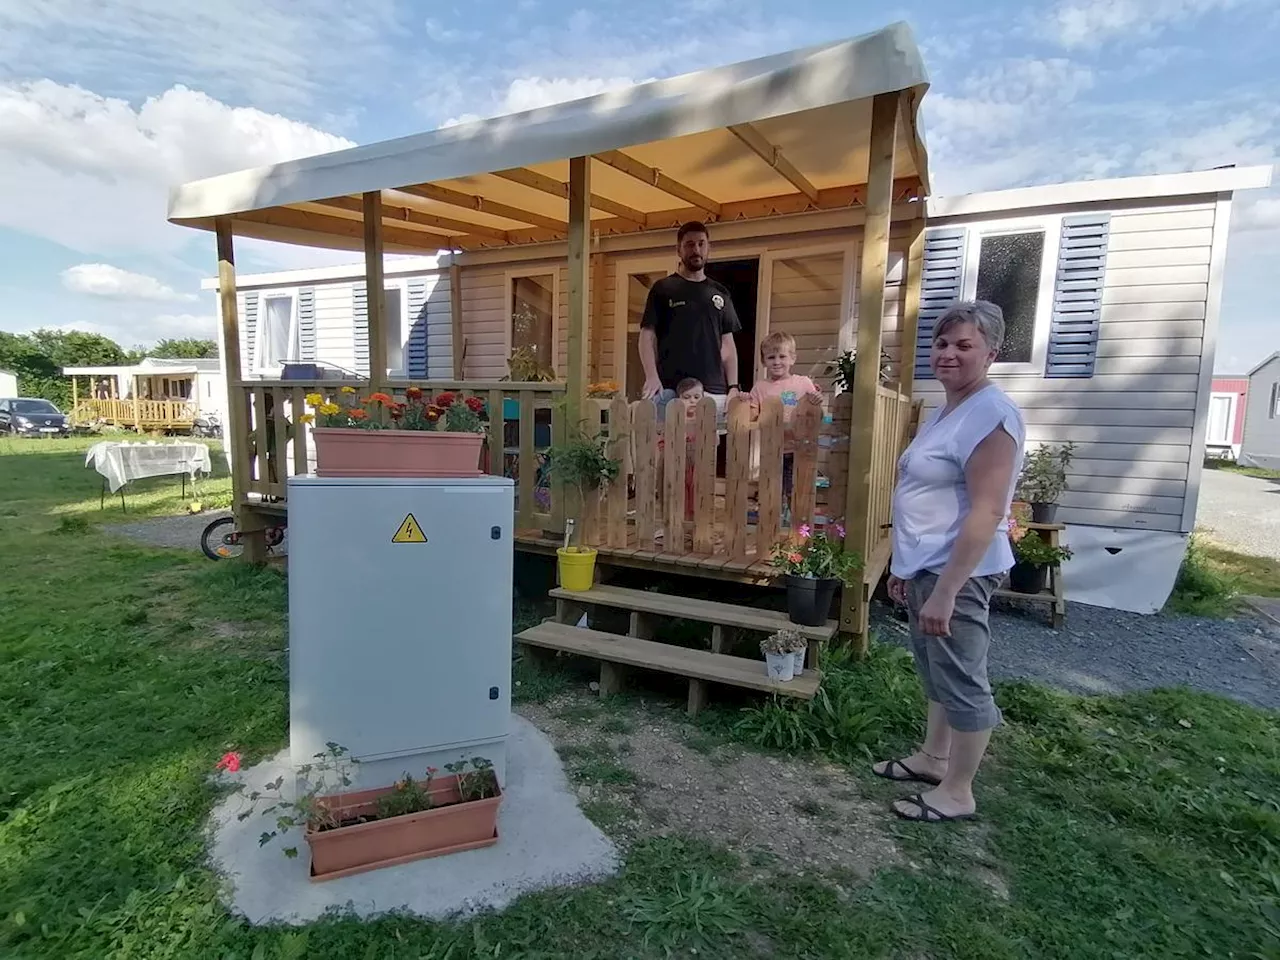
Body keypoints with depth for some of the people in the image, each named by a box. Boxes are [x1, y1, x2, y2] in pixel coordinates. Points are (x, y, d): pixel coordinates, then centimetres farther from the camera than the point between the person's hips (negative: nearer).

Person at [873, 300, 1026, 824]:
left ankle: (957, 792, 21)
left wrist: (944, 591, -25)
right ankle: (933, 758, 39)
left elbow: (986, 512, -24)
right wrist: (905, 567, 20)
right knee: (935, 670, 21)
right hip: (926, 566, 10)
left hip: (956, 572, -10)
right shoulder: (944, 412, 13)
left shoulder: (991, 414, -18)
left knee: (961, 679, 5)